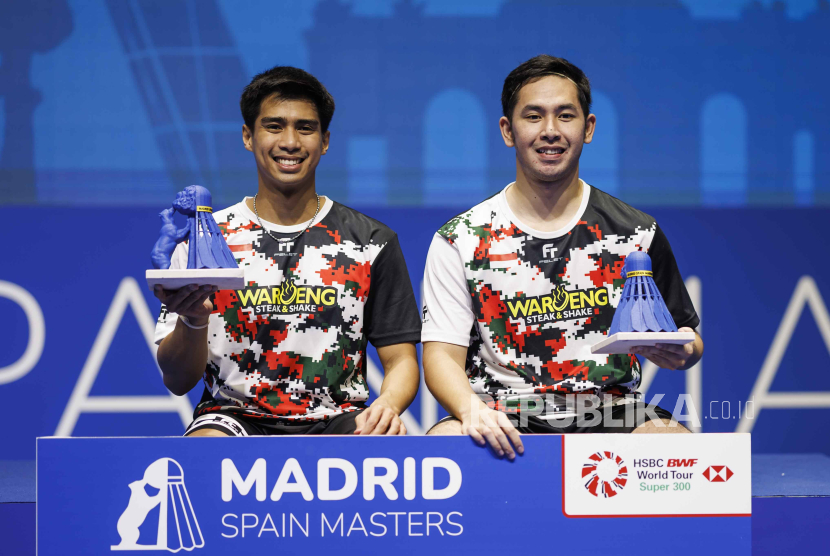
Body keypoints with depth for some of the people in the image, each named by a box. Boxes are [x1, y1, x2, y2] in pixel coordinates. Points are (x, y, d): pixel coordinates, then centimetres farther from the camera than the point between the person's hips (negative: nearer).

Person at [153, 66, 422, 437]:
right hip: (236, 416, 0)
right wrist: (193, 320, -20)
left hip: (336, 421, 1)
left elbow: (400, 360, 8)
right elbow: (177, 380, 2)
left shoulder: (372, 242, 8)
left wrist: (387, 405, -16)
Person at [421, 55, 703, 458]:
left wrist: (680, 353, -10)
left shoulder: (637, 233, 9)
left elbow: (687, 338, 16)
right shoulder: (461, 240, 5)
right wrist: (472, 410, -22)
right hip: (504, 420, -1)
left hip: (611, 415, 1)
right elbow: (442, 354, 0)